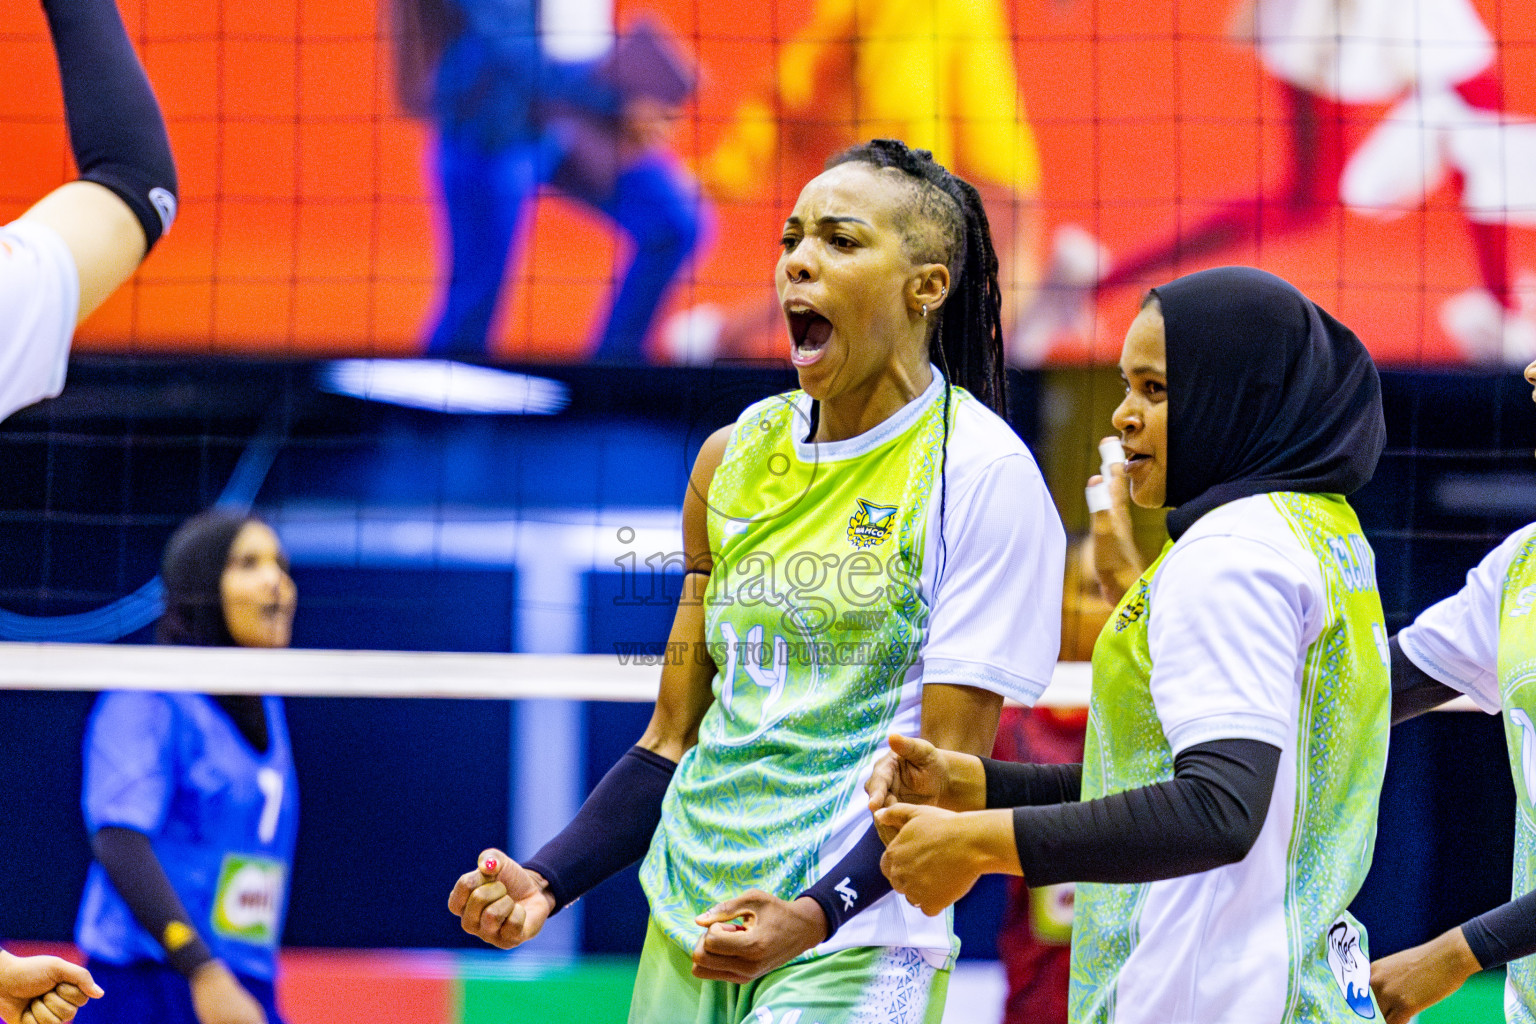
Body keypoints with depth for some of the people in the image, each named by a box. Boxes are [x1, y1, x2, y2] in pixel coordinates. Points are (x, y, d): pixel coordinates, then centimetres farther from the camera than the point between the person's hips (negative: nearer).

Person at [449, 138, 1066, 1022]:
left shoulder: (983, 475, -6)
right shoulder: (736, 457, 12)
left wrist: (817, 913, -25)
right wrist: (548, 882, 3)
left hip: (854, 949, -6)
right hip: (691, 934, 6)